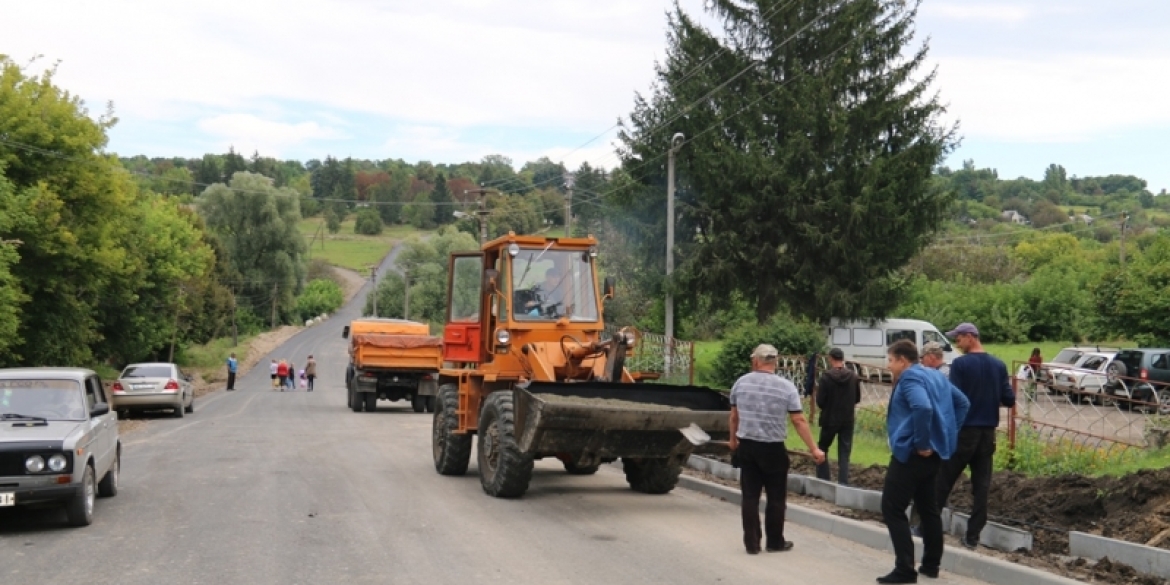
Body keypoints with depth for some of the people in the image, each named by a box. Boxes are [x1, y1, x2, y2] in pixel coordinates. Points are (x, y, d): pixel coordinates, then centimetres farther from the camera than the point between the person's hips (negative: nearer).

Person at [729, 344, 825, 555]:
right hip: (773, 449, -2)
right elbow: (799, 421, -9)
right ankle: (775, 542, 16)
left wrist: (733, 439, 30)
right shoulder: (786, 387, -7)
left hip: (747, 446, 3)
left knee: (750, 496, 7)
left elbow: (734, 416, 13)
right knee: (776, 497, 9)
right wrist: (814, 449, -4)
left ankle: (751, 543, 8)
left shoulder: (741, 383, 1)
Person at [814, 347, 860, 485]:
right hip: (847, 420, 2)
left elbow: (820, 402, -14)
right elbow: (857, 399, 8)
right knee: (844, 453, 8)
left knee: (822, 449, 15)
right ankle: (843, 482, 2)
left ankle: (824, 480, 11)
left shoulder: (826, 377, -15)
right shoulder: (854, 377, -3)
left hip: (829, 420, -2)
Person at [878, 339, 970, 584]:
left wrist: (921, 443, -23)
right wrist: (946, 434, 13)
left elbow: (923, 408, -32)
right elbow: (963, 403, 20)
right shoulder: (936, 375, 14)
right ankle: (931, 565, 24)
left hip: (911, 452, -10)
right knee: (928, 508, 18)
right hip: (935, 452, 10)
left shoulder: (910, 377, -14)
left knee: (892, 509, -6)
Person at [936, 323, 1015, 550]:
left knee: (943, 482, 5)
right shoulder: (998, 365, 5)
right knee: (981, 485, 6)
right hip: (988, 432, 5)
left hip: (964, 430, -4)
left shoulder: (960, 364, -11)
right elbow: (1009, 400, 5)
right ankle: (973, 536, 6)